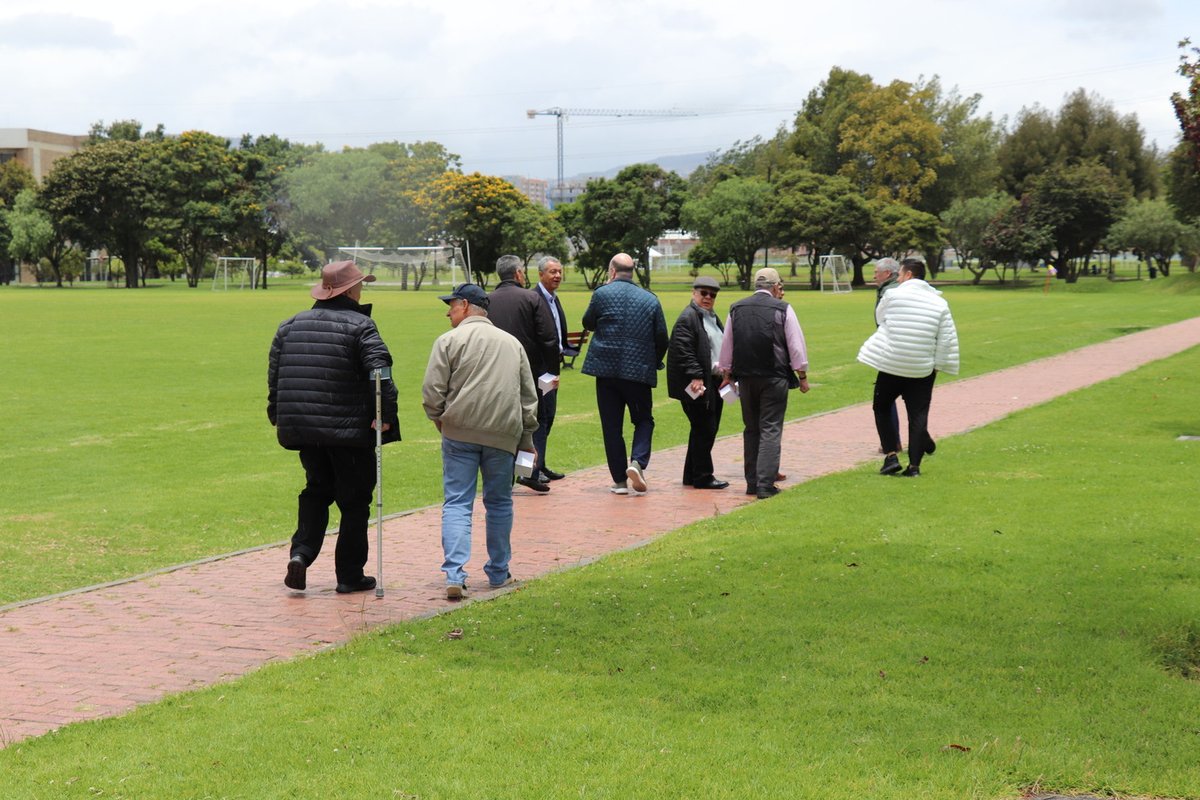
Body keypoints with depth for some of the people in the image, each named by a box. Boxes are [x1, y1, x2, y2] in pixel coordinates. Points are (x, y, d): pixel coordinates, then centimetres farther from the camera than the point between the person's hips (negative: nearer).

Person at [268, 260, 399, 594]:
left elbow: (274, 376, 12)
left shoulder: (290, 325, 10)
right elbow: (379, 372, -19)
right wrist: (386, 415, -15)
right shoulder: (359, 325, -7)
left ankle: (301, 553, 1)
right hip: (349, 429, -5)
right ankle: (350, 575, 11)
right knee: (354, 501, 6)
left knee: (316, 491, 21)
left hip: (302, 429, 5)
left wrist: (279, 418, 19)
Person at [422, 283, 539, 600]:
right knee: (499, 503, 16)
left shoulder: (449, 340, 0)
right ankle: (499, 572, 24)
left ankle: (455, 576, -13)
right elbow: (529, 398, 16)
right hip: (504, 434, 3)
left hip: (460, 432, -3)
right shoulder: (512, 343, 16)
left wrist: (439, 419, 12)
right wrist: (526, 439, 19)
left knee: (457, 503, -1)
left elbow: (432, 392, -6)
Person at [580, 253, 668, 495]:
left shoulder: (602, 294, -3)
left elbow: (588, 323, 12)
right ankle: (638, 461, -11)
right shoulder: (650, 300, 3)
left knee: (611, 425, 6)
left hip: (606, 368, -1)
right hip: (639, 371, 1)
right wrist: (654, 363, 21)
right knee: (644, 419, 14)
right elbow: (662, 338, 6)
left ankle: (620, 480, 6)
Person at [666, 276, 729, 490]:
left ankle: (692, 476, 19)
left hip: (713, 383, 10)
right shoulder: (687, 318, -10)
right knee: (704, 430, -8)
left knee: (708, 430, 11)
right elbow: (683, 351, -19)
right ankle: (702, 477, -1)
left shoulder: (713, 318, 20)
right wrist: (696, 376, -24)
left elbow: (722, 347, 26)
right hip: (697, 384, -10)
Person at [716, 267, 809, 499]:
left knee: (751, 430, 14)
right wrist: (802, 376, 6)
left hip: (745, 378, 4)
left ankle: (752, 482, 16)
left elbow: (726, 345, 14)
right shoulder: (782, 309, -5)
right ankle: (765, 485, -10)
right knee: (771, 430, -3)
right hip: (774, 377, -4)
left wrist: (727, 374, 24)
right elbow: (796, 346, -3)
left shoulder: (736, 309, 8)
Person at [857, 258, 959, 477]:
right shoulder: (939, 303, 2)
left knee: (882, 408, 15)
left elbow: (880, 318, 11)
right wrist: (938, 365, 9)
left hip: (891, 365, -2)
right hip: (922, 369, 2)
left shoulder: (892, 295, -6)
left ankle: (891, 455, 5)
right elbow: (947, 340, 1)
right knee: (918, 415, 7)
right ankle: (914, 465, 4)